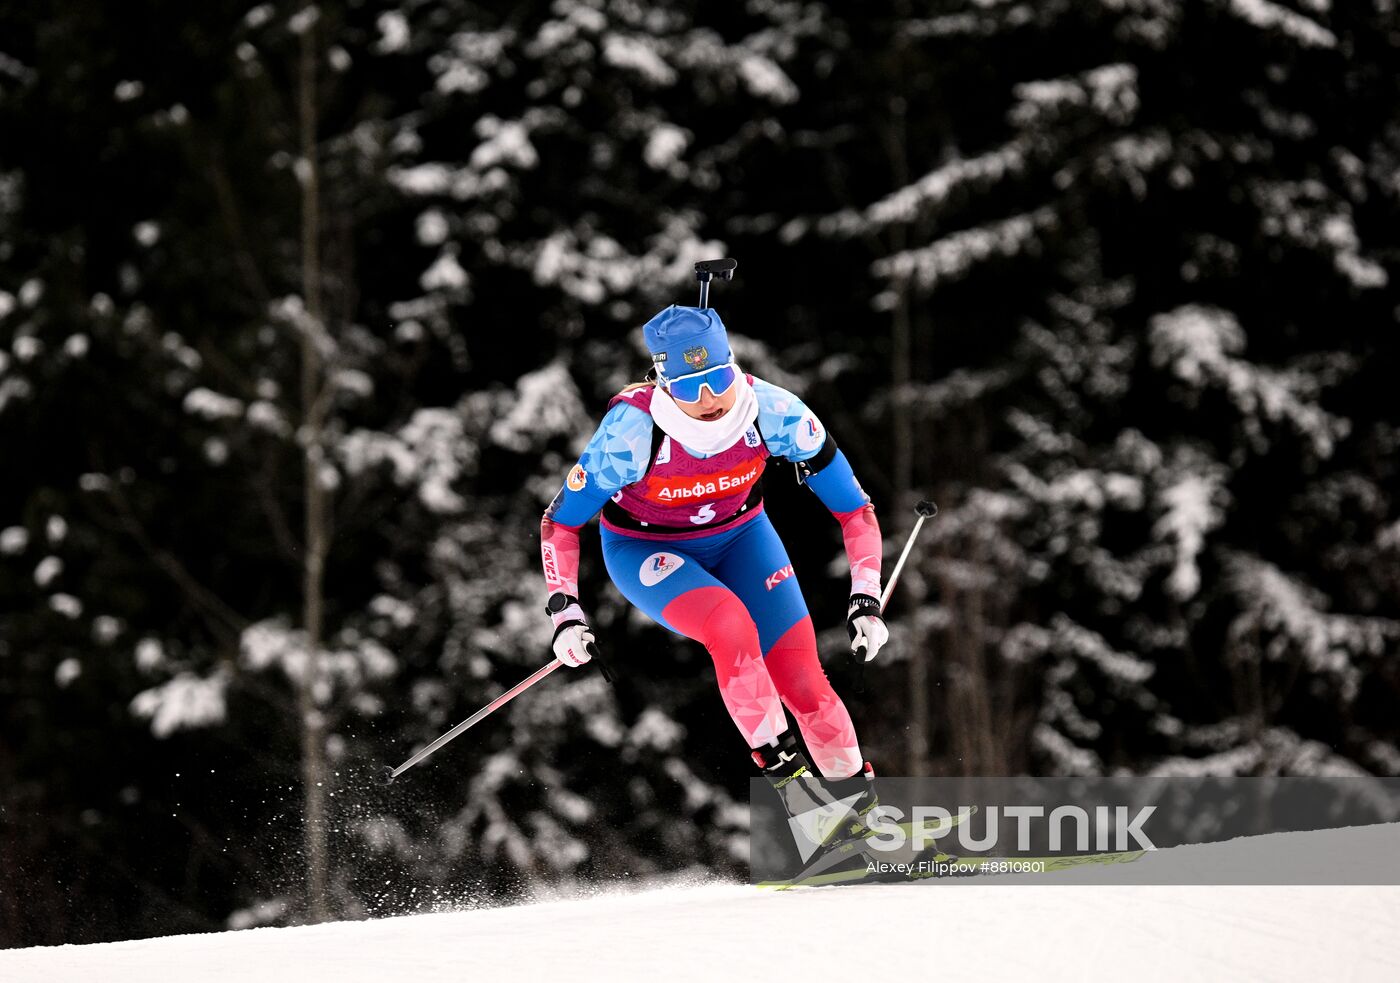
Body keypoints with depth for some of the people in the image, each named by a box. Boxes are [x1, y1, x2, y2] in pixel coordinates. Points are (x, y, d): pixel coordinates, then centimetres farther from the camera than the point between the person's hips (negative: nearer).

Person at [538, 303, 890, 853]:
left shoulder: (771, 411, -27)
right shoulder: (632, 429, -32)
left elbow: (853, 507, -15)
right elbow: (560, 522, -16)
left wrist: (866, 600, -21)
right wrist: (565, 612, -25)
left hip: (739, 536, 3)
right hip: (645, 550, -2)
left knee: (801, 678, -11)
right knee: (730, 626, -33)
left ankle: (859, 799, 7)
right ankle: (784, 770, -22)